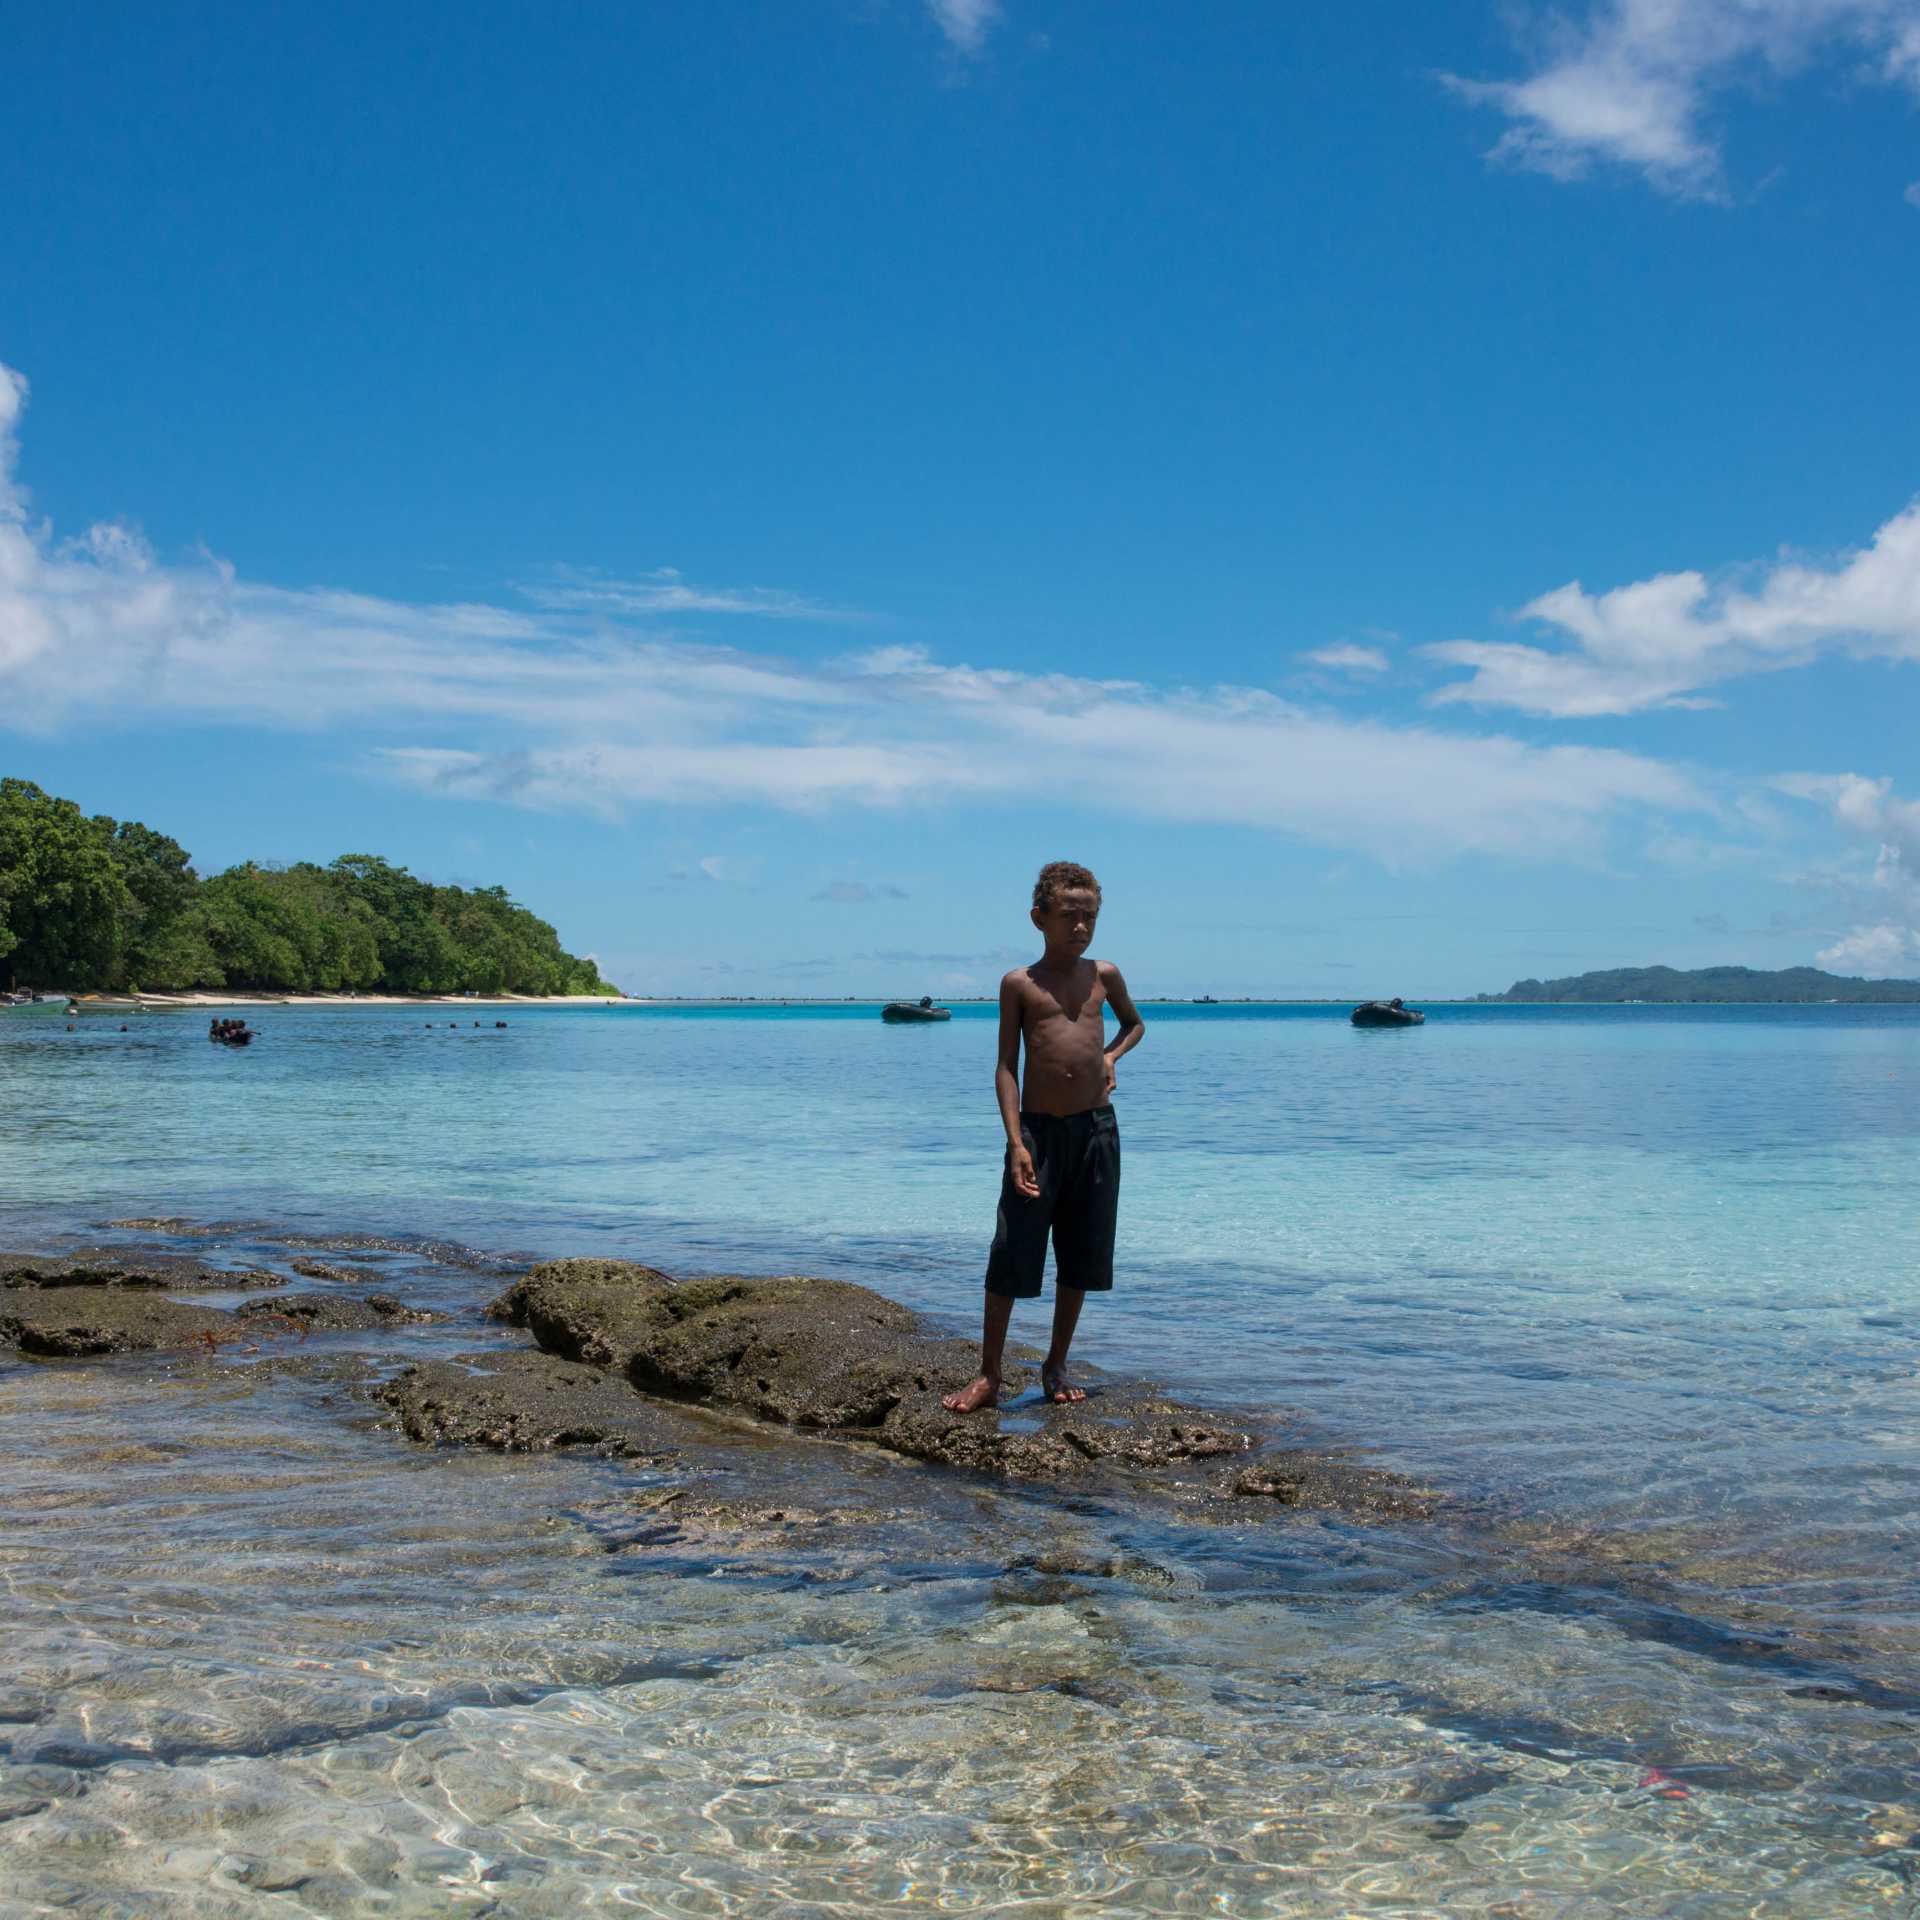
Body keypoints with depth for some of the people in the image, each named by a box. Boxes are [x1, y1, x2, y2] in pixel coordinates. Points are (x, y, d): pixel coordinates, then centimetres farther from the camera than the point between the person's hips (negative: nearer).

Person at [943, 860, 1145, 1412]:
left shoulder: (1104, 975, 8)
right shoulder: (1020, 983, 0)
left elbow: (1135, 1023, 27)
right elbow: (1006, 1067, -3)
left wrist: (1111, 1054, 5)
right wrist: (1016, 1143, -13)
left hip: (1097, 1129, 3)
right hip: (1038, 1130, -3)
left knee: (1080, 1258, 10)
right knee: (1010, 1257, -3)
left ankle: (1056, 1367, 24)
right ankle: (989, 1377, 7)